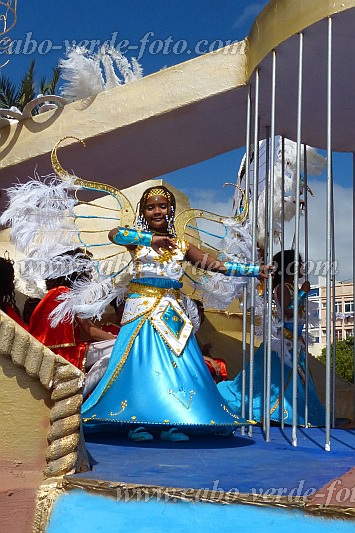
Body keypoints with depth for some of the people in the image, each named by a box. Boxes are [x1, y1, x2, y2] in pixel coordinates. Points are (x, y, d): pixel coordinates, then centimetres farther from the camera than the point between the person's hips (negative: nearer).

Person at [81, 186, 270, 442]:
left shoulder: (181, 246, 12)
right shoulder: (138, 240, 2)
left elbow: (217, 265, 10)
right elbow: (114, 234, -20)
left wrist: (256, 270, 5)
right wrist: (151, 239, -25)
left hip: (172, 312, 4)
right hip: (142, 309, -3)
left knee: (176, 363, -2)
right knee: (141, 363, -8)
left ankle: (171, 424, 5)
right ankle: (137, 423, 0)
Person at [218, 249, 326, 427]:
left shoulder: (292, 287, 13)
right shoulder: (282, 287, -12)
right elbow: (288, 312, -23)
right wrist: (302, 293, -17)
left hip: (294, 340, 9)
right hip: (284, 339, -9)